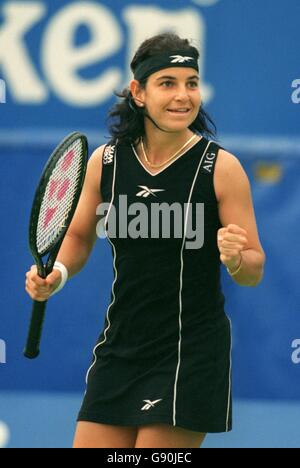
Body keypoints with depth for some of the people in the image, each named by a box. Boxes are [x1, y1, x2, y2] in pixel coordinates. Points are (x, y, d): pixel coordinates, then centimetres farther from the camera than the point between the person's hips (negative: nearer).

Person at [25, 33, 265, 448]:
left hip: (191, 354, -4)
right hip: (120, 348, 4)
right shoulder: (105, 161, 1)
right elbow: (79, 236, 17)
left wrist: (235, 259, -27)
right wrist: (56, 272, -3)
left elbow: (255, 270, -5)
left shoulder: (221, 167, -9)